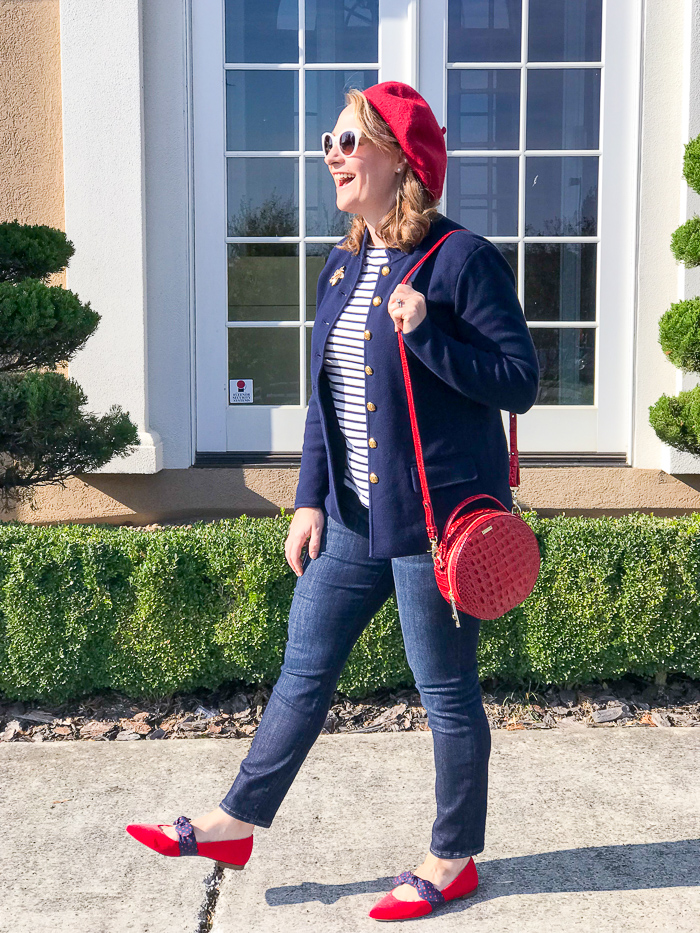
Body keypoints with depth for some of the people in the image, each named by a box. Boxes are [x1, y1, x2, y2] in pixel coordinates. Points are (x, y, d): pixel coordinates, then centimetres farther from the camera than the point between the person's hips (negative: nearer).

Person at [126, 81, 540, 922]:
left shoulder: (462, 259, -13)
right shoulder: (343, 268, 10)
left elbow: (520, 382, -14)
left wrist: (425, 335, -25)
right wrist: (310, 500, 10)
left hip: (437, 516, -7)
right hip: (356, 515, 8)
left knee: (446, 692, 6)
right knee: (304, 665, 14)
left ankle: (453, 861, 25)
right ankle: (237, 822, 28)